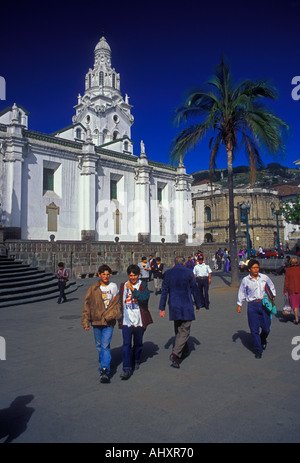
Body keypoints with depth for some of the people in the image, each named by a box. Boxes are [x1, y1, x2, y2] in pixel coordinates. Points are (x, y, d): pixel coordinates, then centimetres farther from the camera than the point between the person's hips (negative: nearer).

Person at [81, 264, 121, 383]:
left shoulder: (114, 287, 4)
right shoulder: (93, 289, -1)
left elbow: (117, 303, 13)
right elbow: (87, 305, 0)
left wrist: (115, 314, 0)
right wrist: (85, 322, -4)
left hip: (109, 321, -1)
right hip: (96, 321, 1)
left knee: (105, 345, -11)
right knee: (99, 345, 14)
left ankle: (104, 371, -11)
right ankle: (104, 363, 36)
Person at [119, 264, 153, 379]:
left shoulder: (142, 285, -1)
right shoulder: (123, 286, 8)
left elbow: (145, 298, -18)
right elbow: (120, 303, 15)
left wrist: (133, 289, -23)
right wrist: (120, 318, 14)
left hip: (139, 320, -1)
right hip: (126, 320, 1)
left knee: (138, 343, 15)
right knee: (126, 344, -8)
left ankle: (136, 361, 38)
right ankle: (127, 368, -5)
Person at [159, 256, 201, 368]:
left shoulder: (168, 273, 2)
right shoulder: (188, 272, -6)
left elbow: (164, 291, 3)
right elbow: (194, 290, -1)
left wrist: (162, 308, 7)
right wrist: (198, 304, 11)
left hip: (173, 307, 4)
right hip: (186, 306, -4)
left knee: (178, 330, 19)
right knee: (184, 331, 0)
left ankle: (184, 351, 33)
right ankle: (175, 354, -13)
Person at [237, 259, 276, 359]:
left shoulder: (264, 278, 1)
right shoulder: (245, 280, -2)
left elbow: (272, 287, 18)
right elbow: (242, 293, 7)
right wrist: (239, 305, 8)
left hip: (264, 304, 2)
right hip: (252, 306, -1)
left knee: (266, 327, 6)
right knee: (254, 329, 1)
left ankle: (263, 341, 40)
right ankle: (258, 350, 15)